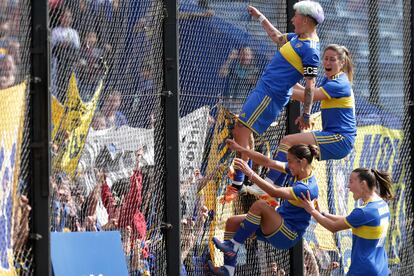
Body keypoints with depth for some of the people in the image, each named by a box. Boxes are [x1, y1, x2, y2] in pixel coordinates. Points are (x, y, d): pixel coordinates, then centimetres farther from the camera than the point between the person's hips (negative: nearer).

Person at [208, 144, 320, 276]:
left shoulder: (308, 188, -26)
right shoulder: (297, 172, 1)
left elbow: (275, 192, -34)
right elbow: (268, 162, 1)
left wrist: (250, 174, -35)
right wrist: (241, 149, -4)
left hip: (289, 237, -9)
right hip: (277, 224, 9)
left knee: (260, 204, -31)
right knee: (232, 222, -2)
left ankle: (233, 245, -20)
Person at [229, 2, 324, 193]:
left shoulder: (310, 50, -19)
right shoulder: (297, 38, 10)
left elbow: (310, 86, -19)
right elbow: (277, 38, 31)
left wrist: (306, 114, -19)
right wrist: (260, 17, 38)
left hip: (270, 95, -10)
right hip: (264, 89, 10)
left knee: (241, 133, -14)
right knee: (241, 132, 16)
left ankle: (238, 182, -13)